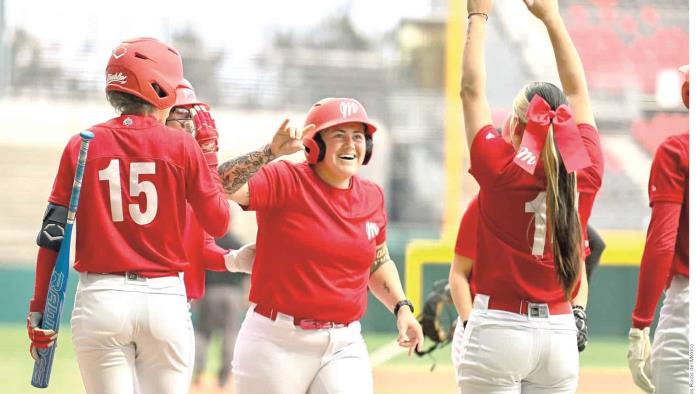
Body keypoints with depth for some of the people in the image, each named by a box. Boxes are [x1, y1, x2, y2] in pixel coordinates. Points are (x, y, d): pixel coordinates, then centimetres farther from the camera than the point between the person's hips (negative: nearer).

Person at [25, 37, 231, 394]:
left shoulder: (83, 146, 2)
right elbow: (218, 223, 3)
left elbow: (53, 234, 0)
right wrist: (207, 155, 13)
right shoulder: (182, 146, -2)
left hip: (101, 298, 1)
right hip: (165, 298, -1)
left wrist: (39, 309, 5)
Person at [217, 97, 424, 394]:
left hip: (344, 346, 4)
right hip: (278, 344, -4)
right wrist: (271, 152, -35)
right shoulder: (285, 182, -8)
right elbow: (220, 186, -24)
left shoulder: (372, 197, 9)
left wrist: (401, 307, 10)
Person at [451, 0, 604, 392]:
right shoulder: (586, 175, -1)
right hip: (560, 333, 4)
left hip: (496, 330, -4)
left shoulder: (500, 172, -10)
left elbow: (472, 89, 0)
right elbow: (577, 91, 12)